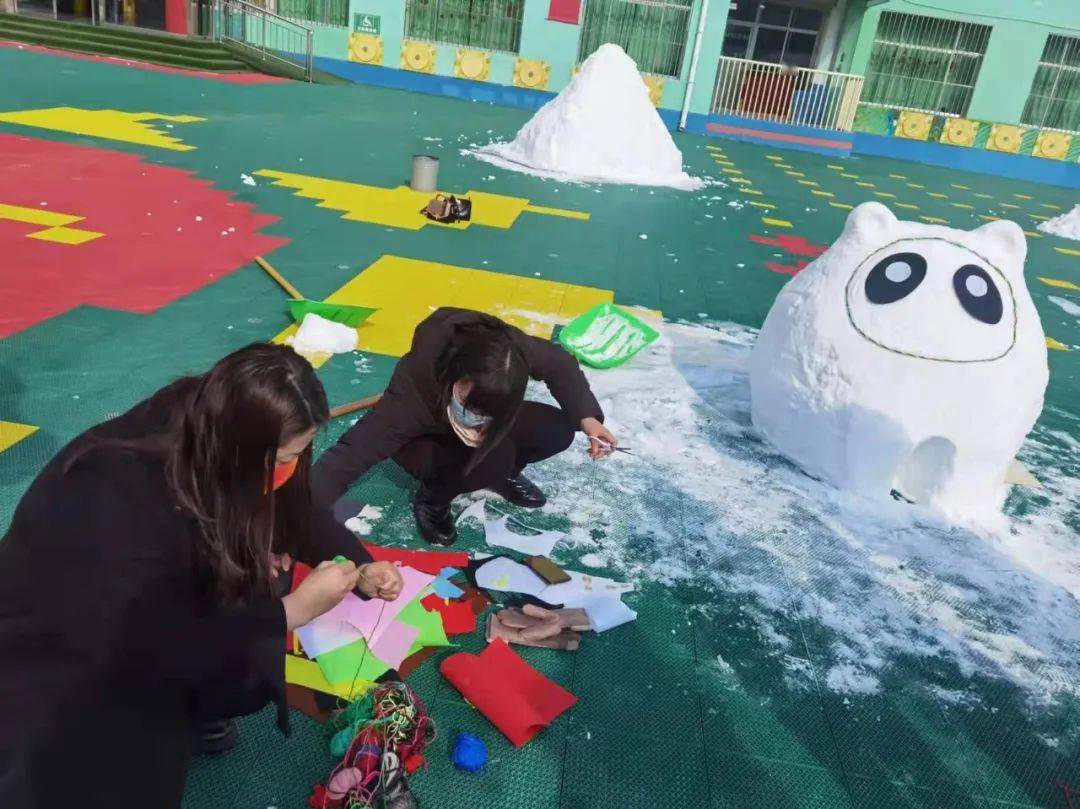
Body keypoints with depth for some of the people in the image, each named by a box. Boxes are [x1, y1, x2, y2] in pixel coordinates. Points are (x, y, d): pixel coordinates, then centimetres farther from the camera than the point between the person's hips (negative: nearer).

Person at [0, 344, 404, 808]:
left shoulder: (202, 430, -15)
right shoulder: (120, 505, -36)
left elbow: (292, 511, -1)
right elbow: (162, 651, -29)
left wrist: (360, 569, -13)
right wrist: (292, 610, -25)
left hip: (161, 615, 7)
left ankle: (174, 709, 3)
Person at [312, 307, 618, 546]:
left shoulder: (510, 349, -33)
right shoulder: (414, 390, -43)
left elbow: (559, 364, -12)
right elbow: (354, 452, -45)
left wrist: (587, 417, -21)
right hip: (425, 439, -4)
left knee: (559, 430, -17)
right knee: (494, 457, -34)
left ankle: (502, 474, 12)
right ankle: (432, 497, -5)